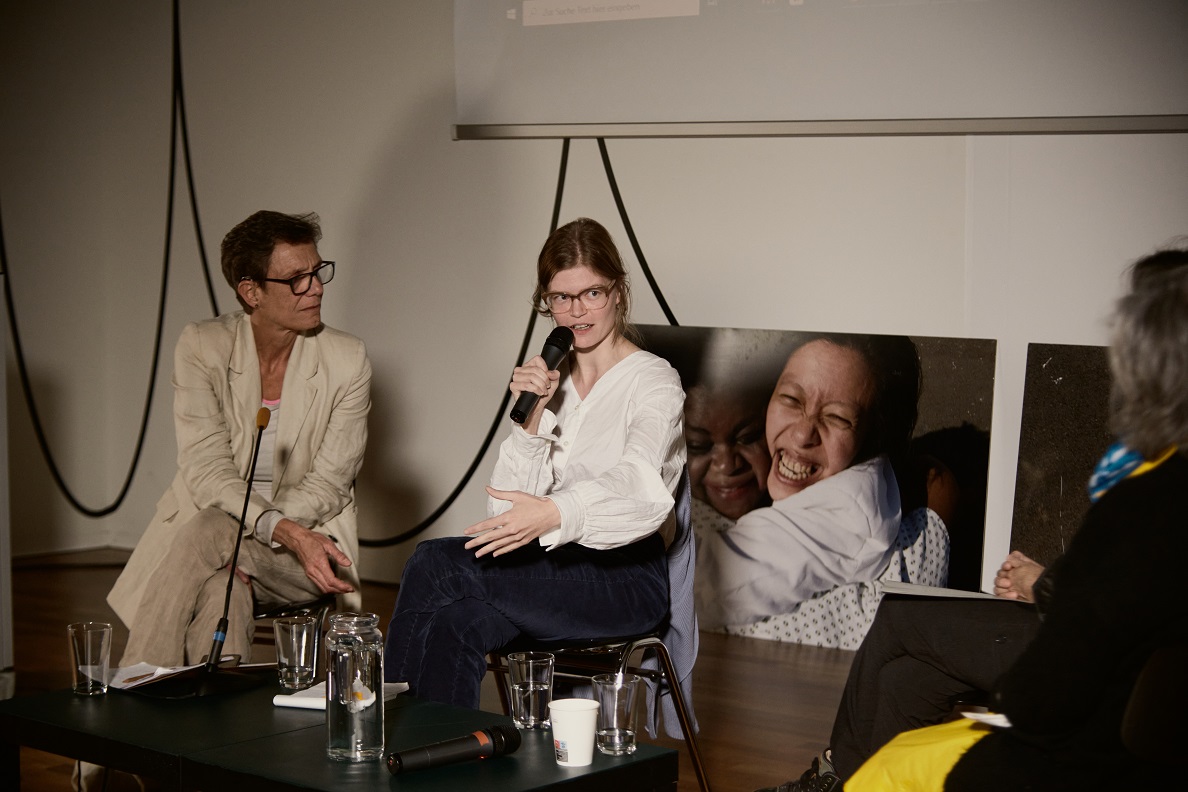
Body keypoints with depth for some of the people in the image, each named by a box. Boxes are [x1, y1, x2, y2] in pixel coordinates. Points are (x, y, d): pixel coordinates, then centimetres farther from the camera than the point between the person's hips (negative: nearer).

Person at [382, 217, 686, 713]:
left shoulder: (653, 381, -3)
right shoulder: (550, 382, 17)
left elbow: (634, 482, -25)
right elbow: (507, 507, 7)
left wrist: (553, 512, -45)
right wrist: (532, 418, -7)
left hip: (624, 577, -5)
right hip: (555, 566, 5)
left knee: (434, 564, -25)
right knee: (453, 626, -29)